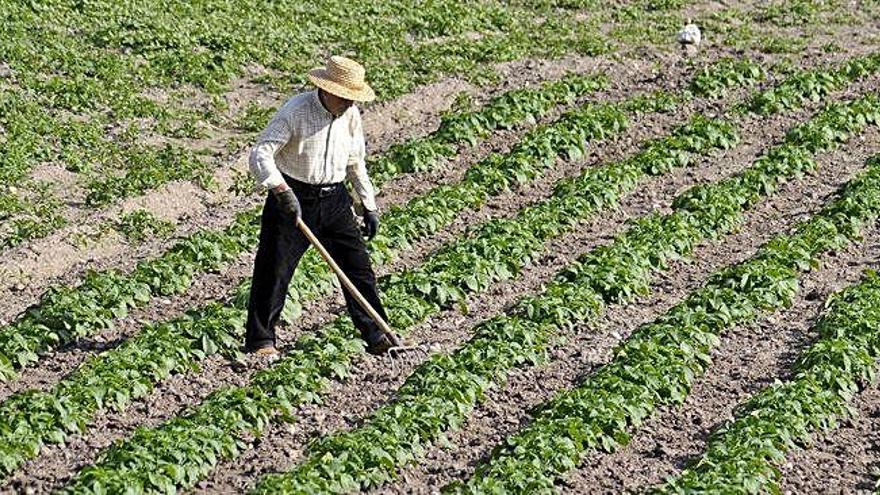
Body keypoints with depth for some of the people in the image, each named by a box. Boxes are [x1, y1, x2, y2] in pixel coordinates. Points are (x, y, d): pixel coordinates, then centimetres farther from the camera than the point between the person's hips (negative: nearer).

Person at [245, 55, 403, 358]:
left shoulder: (350, 114, 3)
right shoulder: (295, 111, -16)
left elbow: (356, 163, 16)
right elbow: (260, 154, -22)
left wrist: (369, 206, 15)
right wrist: (282, 191, -34)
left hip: (334, 199, 5)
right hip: (294, 198, -5)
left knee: (357, 265, 3)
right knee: (274, 271, -3)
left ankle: (377, 337, 10)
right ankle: (260, 340, 8)